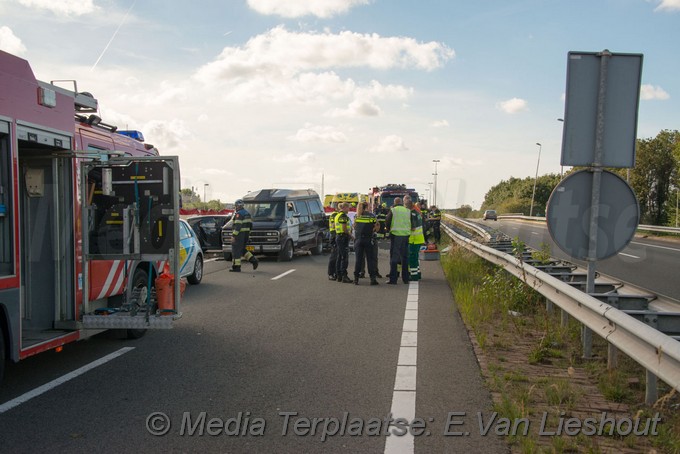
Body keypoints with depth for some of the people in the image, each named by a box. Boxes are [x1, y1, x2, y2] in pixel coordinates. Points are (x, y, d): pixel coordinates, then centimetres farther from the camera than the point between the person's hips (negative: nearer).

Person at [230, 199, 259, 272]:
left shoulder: (238, 214, -14)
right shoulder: (247, 213, 15)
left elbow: (238, 226, -22)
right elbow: (250, 225, 17)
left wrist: (233, 236, -22)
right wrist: (248, 233, 23)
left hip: (240, 233, -9)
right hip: (246, 234, 9)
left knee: (236, 250, -2)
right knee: (242, 249, 18)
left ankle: (236, 267, -1)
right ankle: (253, 260, 6)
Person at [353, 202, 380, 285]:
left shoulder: (357, 216, 4)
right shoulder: (372, 216, -2)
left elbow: (354, 227, 8)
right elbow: (377, 226, -3)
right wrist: (371, 231, 10)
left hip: (358, 239, 2)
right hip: (368, 240, -2)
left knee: (358, 259, 6)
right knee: (370, 259, 3)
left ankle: (356, 278, 5)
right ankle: (372, 278, 0)